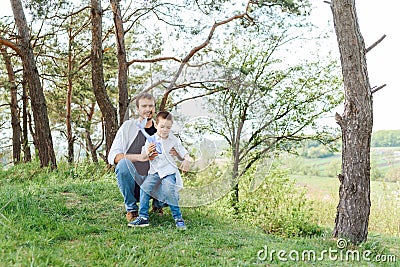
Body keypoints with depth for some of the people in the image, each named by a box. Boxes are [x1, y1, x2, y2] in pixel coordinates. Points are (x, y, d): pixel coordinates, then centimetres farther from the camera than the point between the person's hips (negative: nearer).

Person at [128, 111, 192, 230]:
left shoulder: (173, 140, 3)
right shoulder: (151, 140, 5)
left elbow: (184, 152, 6)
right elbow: (143, 157, 7)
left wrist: (186, 161, -15)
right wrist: (147, 152, -16)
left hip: (169, 170, -2)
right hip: (155, 171, 2)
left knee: (168, 191, -23)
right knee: (144, 187, -17)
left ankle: (178, 217, -7)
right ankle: (143, 217, -7)